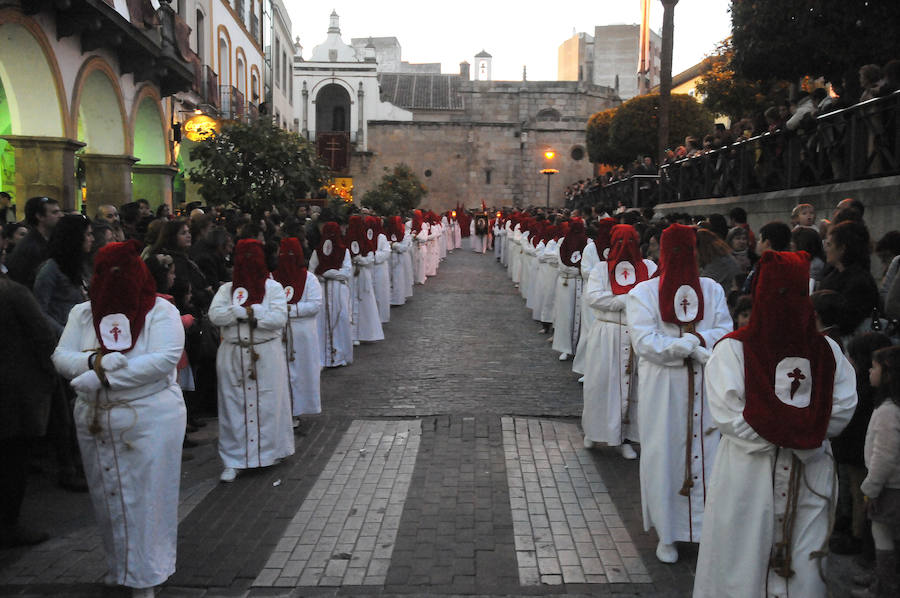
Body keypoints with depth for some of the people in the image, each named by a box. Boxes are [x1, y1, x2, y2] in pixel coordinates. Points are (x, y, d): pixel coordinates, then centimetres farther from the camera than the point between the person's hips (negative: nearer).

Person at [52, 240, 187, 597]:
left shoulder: (161, 311, -6)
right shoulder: (82, 313, 9)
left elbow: (165, 360, -19)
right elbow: (61, 357, 2)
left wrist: (102, 375, -18)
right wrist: (95, 361, -20)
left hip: (150, 420, -4)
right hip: (95, 421, 5)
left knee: (146, 497, 1)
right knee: (107, 497, 14)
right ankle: (119, 566, 33)